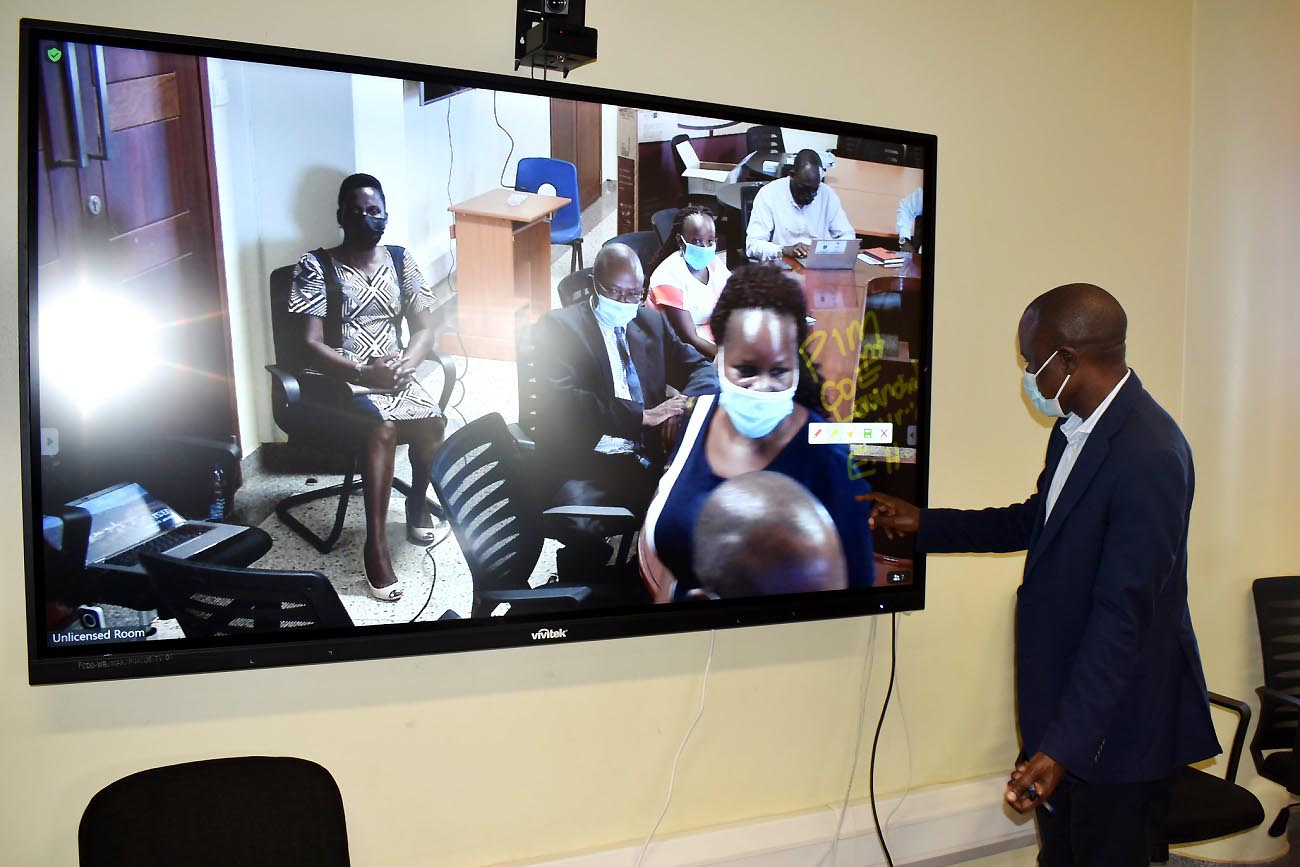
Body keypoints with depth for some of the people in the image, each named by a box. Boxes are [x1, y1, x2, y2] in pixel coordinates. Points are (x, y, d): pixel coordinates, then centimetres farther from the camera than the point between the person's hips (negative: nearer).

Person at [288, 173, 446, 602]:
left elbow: (424, 329, 6)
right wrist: (364, 374, -25)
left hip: (395, 374, 4)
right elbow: (310, 345, -10)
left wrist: (405, 364, -16)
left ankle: (418, 502, 4)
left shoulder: (401, 260, 10)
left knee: (431, 421, -27)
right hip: (339, 381, -4)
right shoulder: (316, 266, -3)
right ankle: (376, 546, -28)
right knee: (383, 426, -35)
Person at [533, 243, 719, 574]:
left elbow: (699, 367, 18)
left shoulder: (652, 321, 18)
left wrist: (686, 404, -7)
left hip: (646, 460, 5)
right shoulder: (559, 325, 2)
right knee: (584, 530, -35)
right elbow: (562, 398, -12)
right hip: (584, 464, -5)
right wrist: (644, 415, -19)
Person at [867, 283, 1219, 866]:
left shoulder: (1149, 454, -26)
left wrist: (1064, 747, -28)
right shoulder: (1075, 429, 4)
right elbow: (1034, 521, 18)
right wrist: (923, 524, 17)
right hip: (1068, 693, 9)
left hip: (1118, 719, -9)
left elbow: (1122, 615, -28)